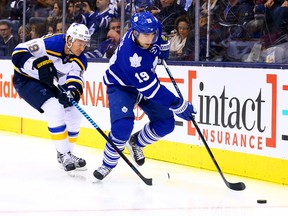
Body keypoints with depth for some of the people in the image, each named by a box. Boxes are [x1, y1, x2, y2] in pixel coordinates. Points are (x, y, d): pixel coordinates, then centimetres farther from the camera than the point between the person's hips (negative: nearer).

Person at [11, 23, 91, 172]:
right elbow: (18, 53, -31)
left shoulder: (79, 59, -9)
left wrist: (72, 91, -44)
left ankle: (67, 153, 21)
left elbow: (75, 79, -21)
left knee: (75, 115, 2)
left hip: (46, 84, 8)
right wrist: (38, 64, -45)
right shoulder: (50, 43, -29)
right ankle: (63, 154, -14)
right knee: (55, 108, -25)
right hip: (25, 80, -8)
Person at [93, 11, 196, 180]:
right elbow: (150, 88, -38)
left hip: (145, 79, 7)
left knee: (166, 123, -3)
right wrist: (178, 105, -38)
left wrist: (163, 45, -8)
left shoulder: (151, 29, -21)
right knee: (123, 125, -27)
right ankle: (108, 164, -5)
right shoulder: (130, 54, -40)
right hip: (121, 86, -7)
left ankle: (136, 143, 25)